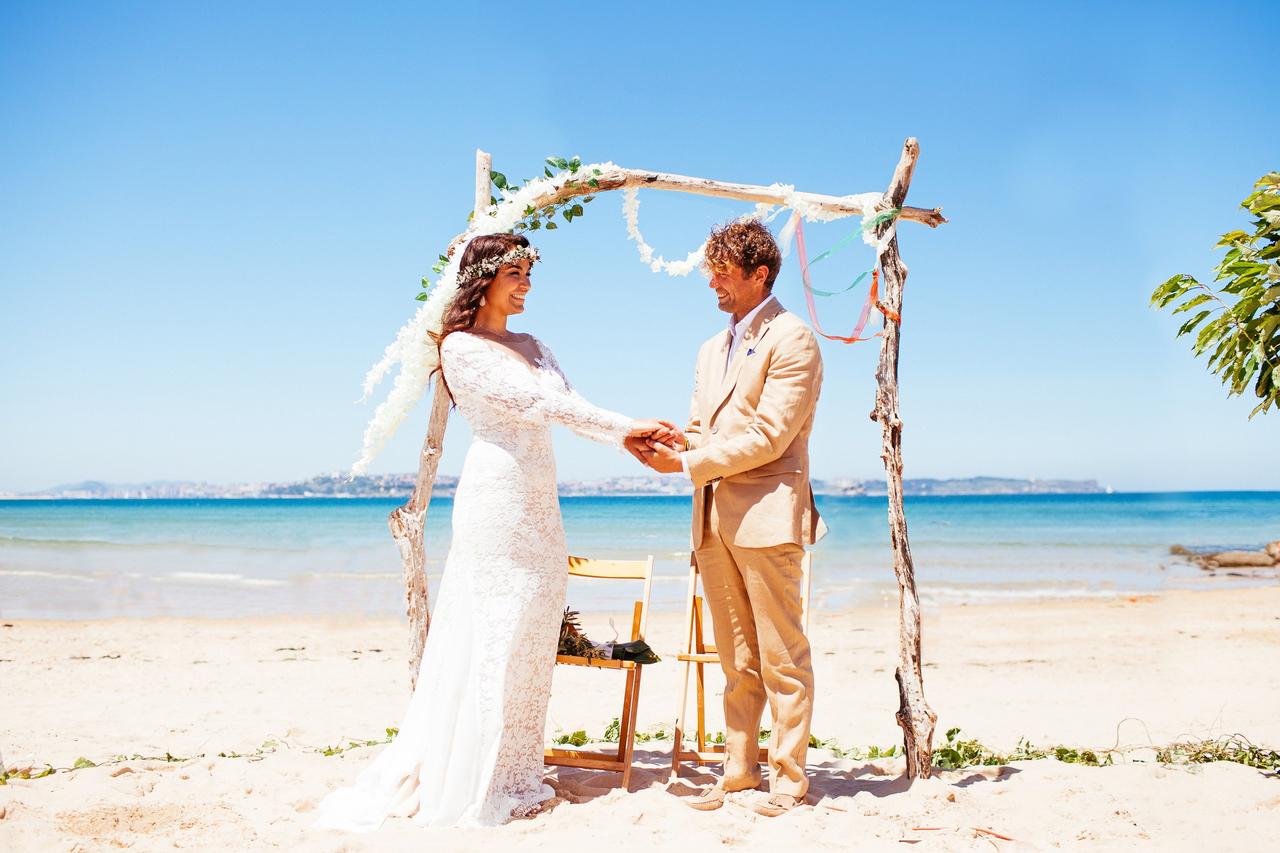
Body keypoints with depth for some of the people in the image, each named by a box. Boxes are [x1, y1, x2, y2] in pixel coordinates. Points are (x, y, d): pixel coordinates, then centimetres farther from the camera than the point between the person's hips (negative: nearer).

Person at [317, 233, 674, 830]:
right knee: (492, 638, -5)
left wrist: (631, 439, -11)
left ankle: (512, 778, 18)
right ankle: (468, 788, 5)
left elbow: (569, 408, 7)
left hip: (539, 505, 7)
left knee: (531, 639, 9)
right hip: (496, 497, -7)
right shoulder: (461, 346, -6)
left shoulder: (532, 347, 16)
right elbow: (531, 403, -15)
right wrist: (625, 424, -16)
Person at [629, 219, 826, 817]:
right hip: (714, 520, 8)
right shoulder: (712, 350, 21)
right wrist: (664, 441, 0)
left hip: (766, 516, -8)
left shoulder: (791, 339, -5)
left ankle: (789, 777, 7)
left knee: (782, 657, -1)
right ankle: (739, 769, 20)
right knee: (737, 661, 13)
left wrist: (687, 464, -14)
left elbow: (768, 435, -14)